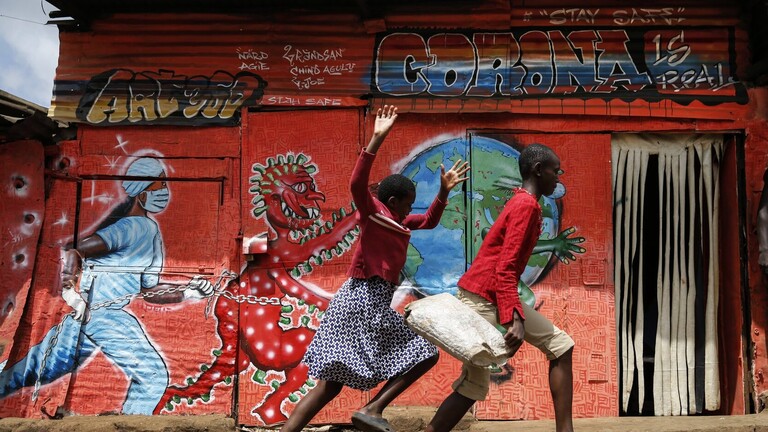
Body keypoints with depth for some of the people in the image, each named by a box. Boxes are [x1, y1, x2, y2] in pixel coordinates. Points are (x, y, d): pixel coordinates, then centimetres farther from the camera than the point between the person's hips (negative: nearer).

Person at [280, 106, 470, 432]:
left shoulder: (395, 222, 19)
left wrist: (444, 191, 21)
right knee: (425, 354, 0)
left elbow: (429, 222, 33)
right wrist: (377, 140, -29)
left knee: (329, 384, 5)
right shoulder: (373, 212, -4)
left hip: (365, 301, 9)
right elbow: (357, 184, -24)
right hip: (365, 300, -9)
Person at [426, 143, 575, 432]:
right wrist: (515, 320, -30)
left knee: (560, 345, 7)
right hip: (482, 297, -10)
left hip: (497, 295, 10)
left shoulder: (523, 203, 16)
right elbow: (505, 269, -23)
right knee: (475, 383, -8)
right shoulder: (527, 205, -15)